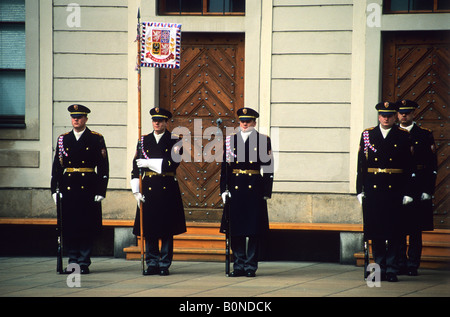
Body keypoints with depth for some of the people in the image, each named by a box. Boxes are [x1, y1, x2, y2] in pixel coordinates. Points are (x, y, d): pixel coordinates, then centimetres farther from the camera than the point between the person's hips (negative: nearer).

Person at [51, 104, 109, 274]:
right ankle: (73, 261, 11)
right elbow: (57, 166, 12)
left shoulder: (96, 139, 3)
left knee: (87, 227, -2)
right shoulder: (63, 139, 12)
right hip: (68, 188, 3)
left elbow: (103, 166, 0)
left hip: (88, 188, -3)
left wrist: (101, 191, -7)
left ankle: (84, 263, 3)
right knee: (68, 226, 3)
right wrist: (54, 189, 3)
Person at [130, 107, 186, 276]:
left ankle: (165, 264, 6)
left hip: (167, 189, -2)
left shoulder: (174, 141, 2)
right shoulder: (143, 141, 10)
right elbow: (136, 166, 8)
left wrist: (150, 163, -13)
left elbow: (173, 163, -11)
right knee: (148, 228, 2)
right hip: (148, 189, 2)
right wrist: (136, 190, -1)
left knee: (167, 230, 0)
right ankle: (152, 264, 9)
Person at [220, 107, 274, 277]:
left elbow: (268, 168, 2)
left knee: (254, 231, 0)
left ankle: (251, 266, 5)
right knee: (235, 230, 2)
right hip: (235, 189, 2)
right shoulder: (230, 140, 9)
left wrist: (266, 192, -3)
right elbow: (225, 166, 8)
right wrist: (224, 189, 1)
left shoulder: (263, 140, 3)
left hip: (255, 189, -2)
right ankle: (239, 265, 10)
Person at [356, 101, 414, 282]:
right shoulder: (367, 135, 8)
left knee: (393, 231, -1)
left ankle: (391, 269, 3)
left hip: (395, 191, -2)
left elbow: (409, 167, 2)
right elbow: (361, 164, 8)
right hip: (372, 191, 2)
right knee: (375, 232, 4)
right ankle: (380, 268, 12)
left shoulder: (403, 136, 4)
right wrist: (360, 190, 2)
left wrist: (408, 192, -3)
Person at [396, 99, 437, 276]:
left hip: (417, 188, -1)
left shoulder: (424, 135, 5)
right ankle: (400, 263, 8)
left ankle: (413, 264, 5)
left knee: (415, 229, 1)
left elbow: (432, 166, 2)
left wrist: (428, 190, -6)